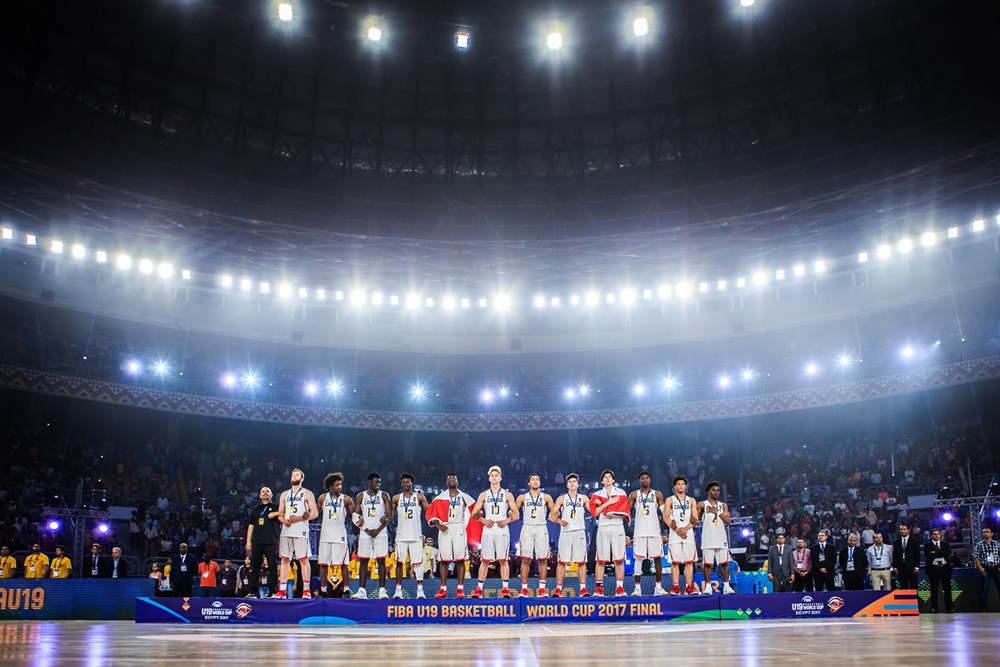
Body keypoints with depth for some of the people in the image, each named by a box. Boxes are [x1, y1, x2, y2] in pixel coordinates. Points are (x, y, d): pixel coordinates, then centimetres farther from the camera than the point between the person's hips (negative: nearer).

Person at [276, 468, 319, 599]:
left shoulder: (307, 494, 3)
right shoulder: (284, 494, 18)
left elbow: (315, 513, -3)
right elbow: (280, 513, 18)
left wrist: (299, 518, -14)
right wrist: (283, 520, -4)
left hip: (301, 531, -5)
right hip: (286, 530, 5)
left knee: (303, 559, -4)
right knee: (284, 559, 3)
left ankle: (306, 590, -1)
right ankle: (282, 590, 5)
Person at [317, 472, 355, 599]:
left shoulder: (346, 499, 0)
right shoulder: (323, 498, 6)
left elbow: (354, 514, 2)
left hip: (340, 536, -2)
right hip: (325, 535, 2)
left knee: (343, 564, -1)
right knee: (323, 563, 4)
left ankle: (345, 589, 5)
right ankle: (323, 590, 12)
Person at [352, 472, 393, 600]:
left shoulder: (384, 496, 3)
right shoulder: (361, 496, 6)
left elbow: (390, 515, -2)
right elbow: (356, 516, 3)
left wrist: (378, 530, -11)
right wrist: (367, 530, -7)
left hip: (380, 532, -1)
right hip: (365, 533, 1)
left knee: (381, 561, -3)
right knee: (364, 561, 2)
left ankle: (382, 590, -2)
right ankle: (361, 591, 5)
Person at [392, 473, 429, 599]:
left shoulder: (419, 497, 4)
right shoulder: (396, 498, 8)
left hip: (416, 535, -1)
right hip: (401, 535, 1)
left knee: (418, 562, -3)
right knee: (399, 562, 1)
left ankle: (420, 589, 1)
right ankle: (398, 589, 7)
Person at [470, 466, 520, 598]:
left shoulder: (507, 495, 6)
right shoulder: (484, 495, 9)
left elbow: (516, 514, 4)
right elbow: (474, 514, 7)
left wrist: (507, 520, -12)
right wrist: (484, 521, -9)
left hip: (502, 530, -1)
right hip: (488, 529, 1)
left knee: (503, 560, 0)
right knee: (485, 560, 1)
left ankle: (505, 589, 3)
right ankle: (479, 588, 5)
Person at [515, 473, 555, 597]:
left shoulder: (546, 497, 7)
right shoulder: (522, 497, 7)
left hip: (541, 529, 1)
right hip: (527, 528, 0)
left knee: (542, 560, 0)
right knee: (525, 559, -3)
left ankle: (542, 588, 5)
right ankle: (524, 589, 0)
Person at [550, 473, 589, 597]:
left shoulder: (583, 498, 11)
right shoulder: (562, 498, 7)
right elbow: (551, 515, 3)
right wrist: (559, 521, -16)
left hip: (579, 532, 1)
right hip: (565, 532, -1)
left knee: (581, 561, 1)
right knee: (562, 561, -1)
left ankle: (583, 588, 5)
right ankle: (558, 588, 2)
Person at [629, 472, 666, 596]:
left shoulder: (657, 495, 8)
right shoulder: (634, 495, 7)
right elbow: (627, 511, 5)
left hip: (654, 531, 1)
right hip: (639, 531, -1)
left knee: (657, 558, 1)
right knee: (638, 558, -2)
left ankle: (659, 587, 8)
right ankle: (637, 587, 1)